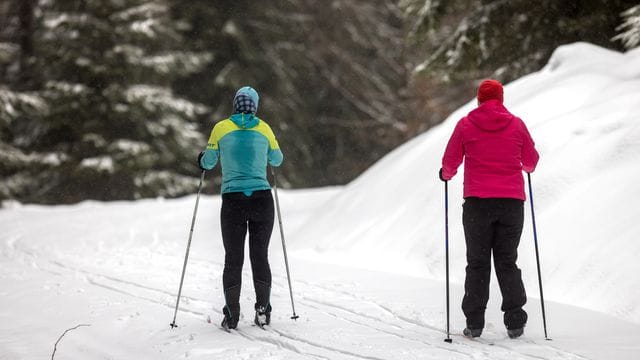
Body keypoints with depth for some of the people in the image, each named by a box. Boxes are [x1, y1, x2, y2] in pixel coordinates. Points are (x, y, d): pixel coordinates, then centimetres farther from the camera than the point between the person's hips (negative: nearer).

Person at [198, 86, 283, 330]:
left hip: (233, 202, -1)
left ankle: (231, 316, 2)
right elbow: (277, 160, 17)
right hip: (262, 200, 1)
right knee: (260, 257, 12)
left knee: (233, 259, 7)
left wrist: (201, 161, 31)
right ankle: (263, 311, 9)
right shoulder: (263, 128, 4)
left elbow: (208, 163, 7)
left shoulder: (221, 128, 0)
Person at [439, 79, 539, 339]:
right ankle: (515, 322, 0)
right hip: (511, 201, 1)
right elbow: (531, 161, 15)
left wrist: (446, 174, 27)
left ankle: (474, 323, 1)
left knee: (477, 264, 6)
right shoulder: (516, 125, 4)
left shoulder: (466, 125, 1)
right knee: (507, 262, 8)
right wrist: (524, 166, 38)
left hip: (477, 202, -1)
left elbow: (450, 161, 5)